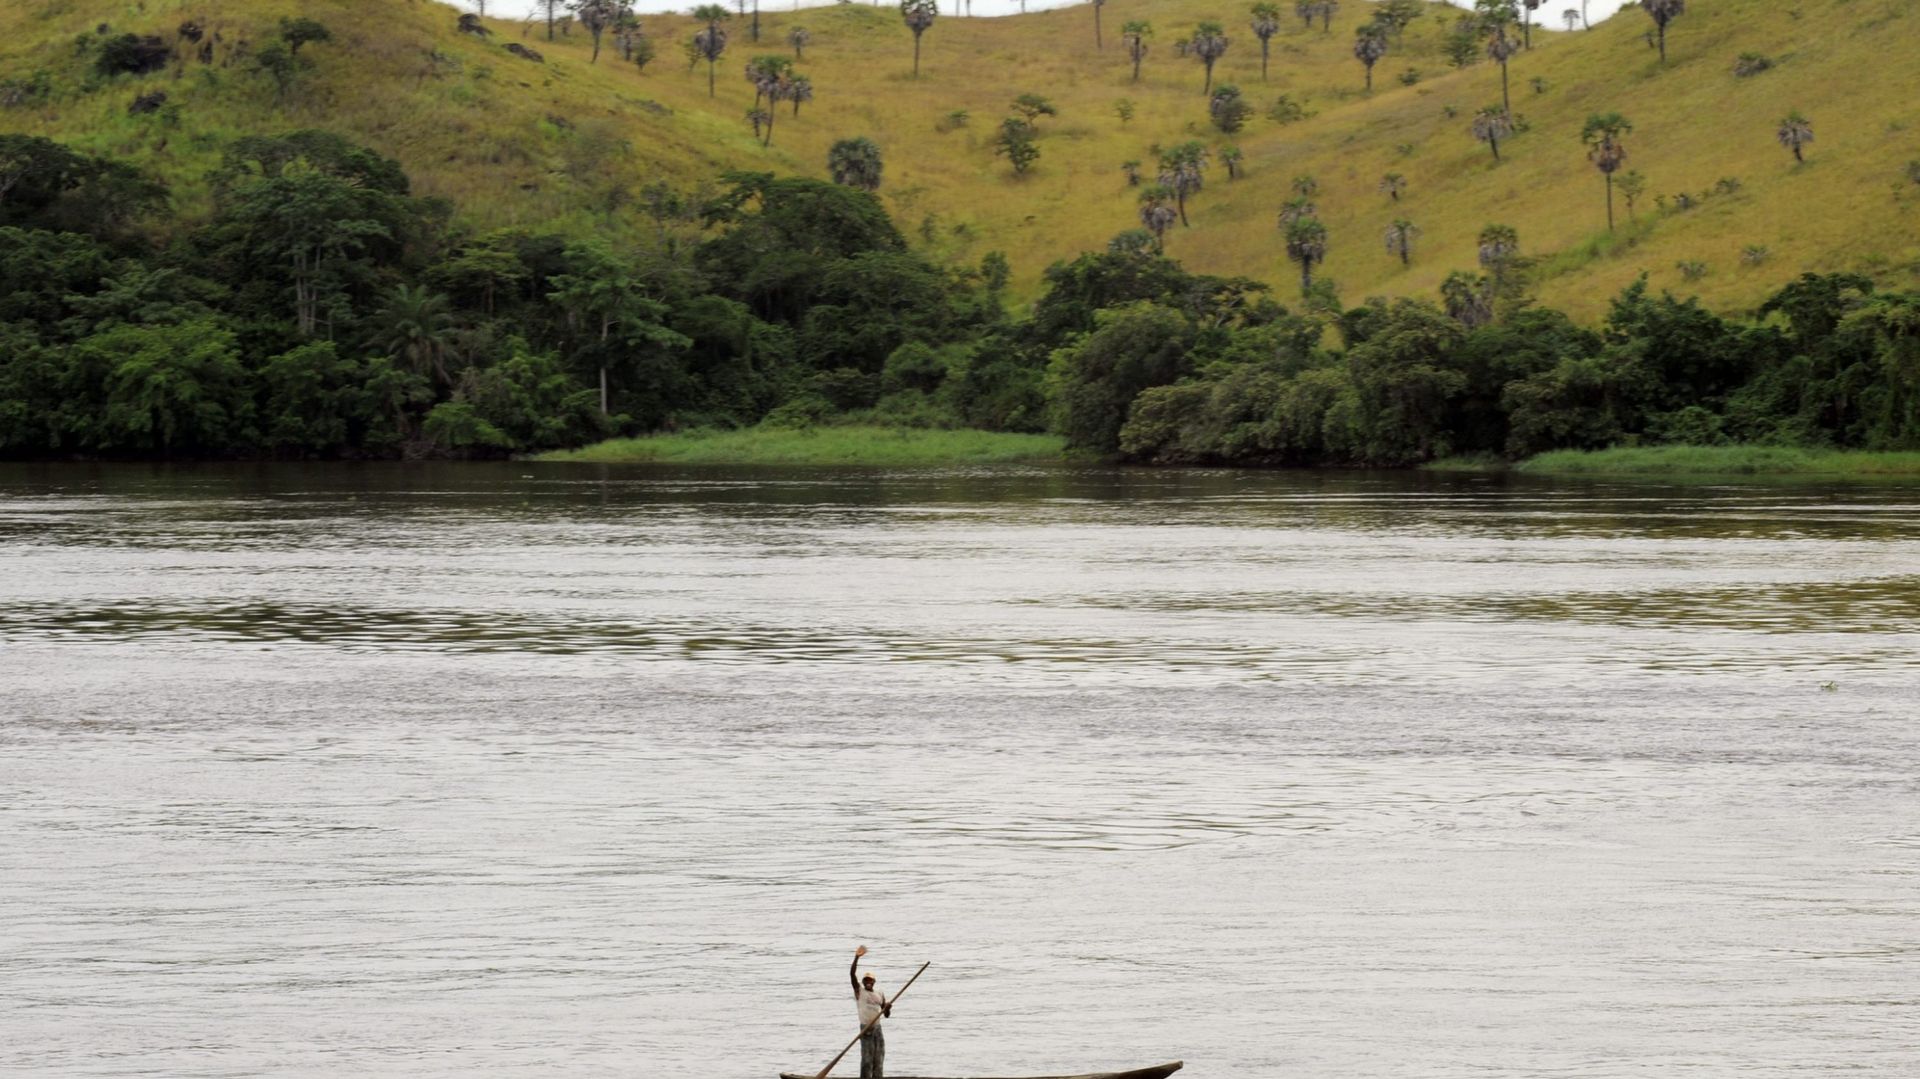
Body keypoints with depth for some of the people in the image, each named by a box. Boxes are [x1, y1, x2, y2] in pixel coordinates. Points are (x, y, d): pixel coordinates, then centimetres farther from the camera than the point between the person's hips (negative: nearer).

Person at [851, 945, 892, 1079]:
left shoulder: (880, 994, 13)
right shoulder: (859, 991, 0)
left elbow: (886, 1014, 15)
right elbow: (852, 974, -14)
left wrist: (887, 1007, -8)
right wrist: (857, 957, -24)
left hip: (878, 1028, 5)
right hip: (866, 1029, -5)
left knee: (879, 1059, 3)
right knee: (867, 1059, -9)